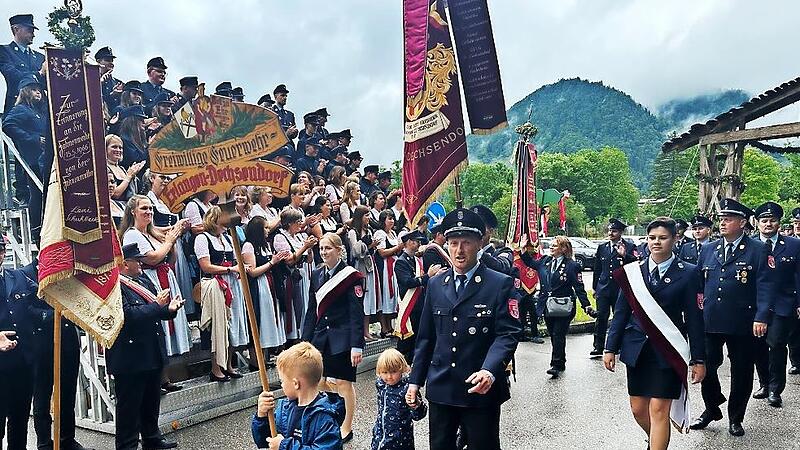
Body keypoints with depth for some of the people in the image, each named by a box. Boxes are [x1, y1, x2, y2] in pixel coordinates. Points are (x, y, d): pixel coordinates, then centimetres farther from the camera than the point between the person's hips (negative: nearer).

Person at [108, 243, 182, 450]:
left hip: (152, 353, 9)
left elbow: (156, 312, 16)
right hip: (130, 358, -9)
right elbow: (129, 315, -27)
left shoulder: (143, 280, 11)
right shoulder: (115, 286, -17)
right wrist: (157, 305, -19)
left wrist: (170, 308, -5)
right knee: (129, 405, 5)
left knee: (151, 401, 20)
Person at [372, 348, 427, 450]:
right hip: (380, 434, 5)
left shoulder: (406, 388, -22)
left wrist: (416, 406, -42)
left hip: (400, 438, -5)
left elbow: (417, 416, -23)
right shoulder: (380, 384, -4)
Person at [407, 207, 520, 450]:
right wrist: (415, 380, 9)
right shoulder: (435, 284, 8)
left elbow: (507, 334, -13)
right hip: (440, 389, 4)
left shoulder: (501, 284, -6)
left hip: (481, 389, -4)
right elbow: (426, 337, 11)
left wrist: (490, 371, -29)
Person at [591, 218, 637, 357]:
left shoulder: (629, 247, 0)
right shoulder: (602, 247, 12)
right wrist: (595, 288, 16)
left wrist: (625, 255, -24)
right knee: (601, 317, -2)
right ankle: (598, 347, 1)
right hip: (603, 288, 3)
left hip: (621, 288, -2)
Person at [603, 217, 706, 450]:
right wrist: (611, 348, 5)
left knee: (659, 410, -4)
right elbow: (621, 312, 7)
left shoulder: (688, 273, -3)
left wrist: (698, 360, -3)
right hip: (637, 350, 3)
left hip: (668, 351, -3)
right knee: (638, 409, 12)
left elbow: (694, 318, -3)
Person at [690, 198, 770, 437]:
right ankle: (712, 409, 30)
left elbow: (764, 286, -9)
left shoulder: (757, 250, -3)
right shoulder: (708, 250, 9)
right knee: (706, 366, 7)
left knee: (741, 372, 9)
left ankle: (735, 418, 26)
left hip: (742, 324, -3)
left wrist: (761, 317, -18)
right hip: (709, 321, 3)